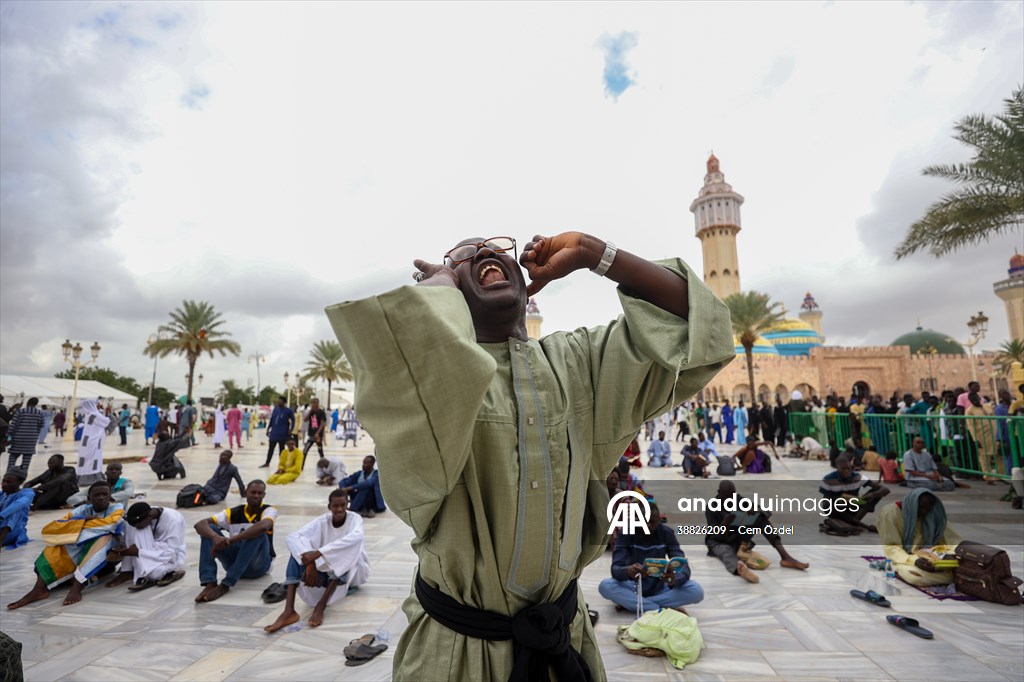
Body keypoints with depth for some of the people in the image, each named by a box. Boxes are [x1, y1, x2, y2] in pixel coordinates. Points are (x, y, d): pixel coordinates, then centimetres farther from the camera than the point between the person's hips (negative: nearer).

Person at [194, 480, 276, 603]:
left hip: (258, 564, -4)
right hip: (235, 561, 4)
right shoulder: (233, 513, 2)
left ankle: (225, 585, -29)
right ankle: (210, 583, -25)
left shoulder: (268, 510, -9)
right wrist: (215, 537, -33)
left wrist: (230, 540, -37)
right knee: (209, 530, -12)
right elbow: (200, 524, -11)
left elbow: (263, 526, -35)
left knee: (258, 533, -34)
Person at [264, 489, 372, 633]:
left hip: (352, 572, -3)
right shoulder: (322, 521, -10)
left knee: (345, 551, -34)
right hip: (326, 571, 3)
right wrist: (310, 563, -41)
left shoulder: (354, 519, -17)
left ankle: (321, 606, -36)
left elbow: (356, 537, -41)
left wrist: (318, 553, -46)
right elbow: (292, 538, -25)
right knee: (298, 550, -20)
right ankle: (289, 610, -33)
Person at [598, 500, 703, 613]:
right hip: (634, 586, -1)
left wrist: (674, 579, -41)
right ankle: (662, 610, -25)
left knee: (696, 590, -26)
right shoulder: (626, 533, -14)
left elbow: (683, 566, -18)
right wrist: (628, 571, -47)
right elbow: (615, 568, -23)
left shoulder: (667, 533, -10)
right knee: (605, 586, -31)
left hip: (660, 587, 2)